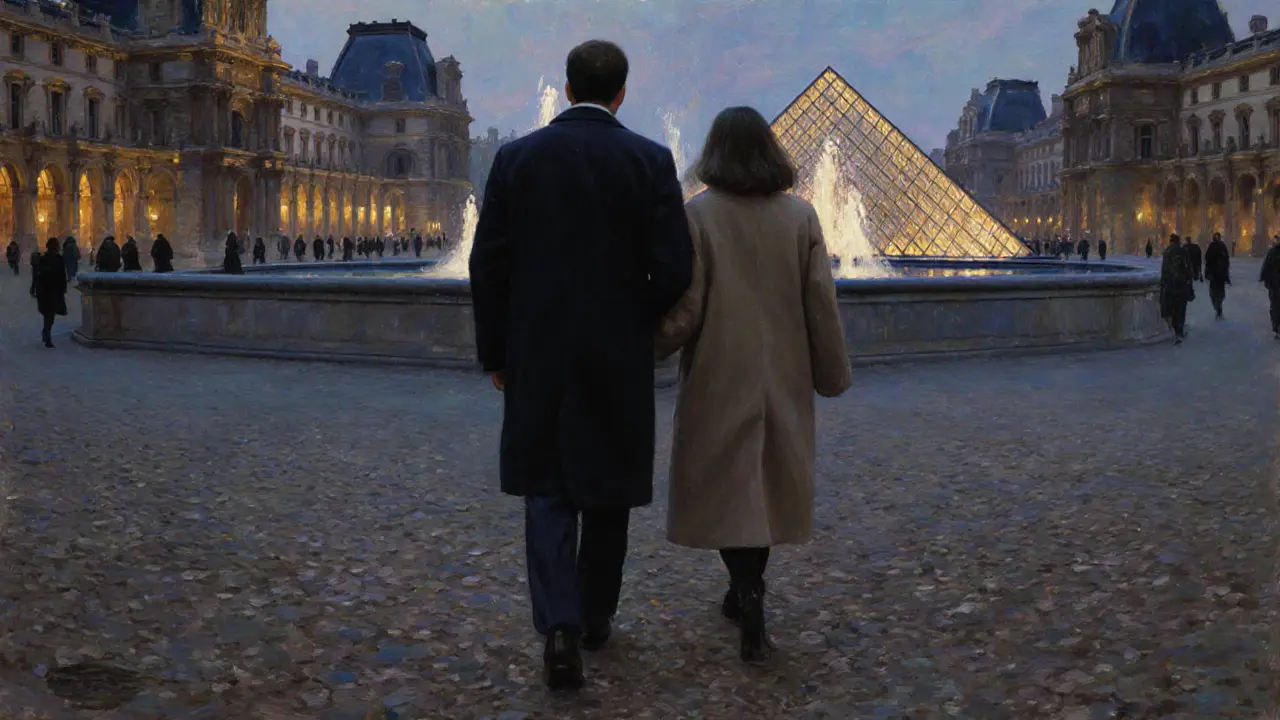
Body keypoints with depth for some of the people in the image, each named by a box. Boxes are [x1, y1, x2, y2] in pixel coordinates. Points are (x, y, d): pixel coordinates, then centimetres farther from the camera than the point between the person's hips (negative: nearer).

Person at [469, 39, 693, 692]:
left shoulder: (516, 157, -1)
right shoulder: (651, 161, -5)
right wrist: (641, 325, 11)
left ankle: (560, 625, -10)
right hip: (619, 356, 0)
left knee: (549, 491, 7)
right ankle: (595, 615, 29)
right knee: (607, 488, 16)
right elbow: (674, 269, -9)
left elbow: (488, 265, -2)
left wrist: (494, 353, 8)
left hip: (538, 356, 0)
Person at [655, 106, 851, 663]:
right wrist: (833, 375, 10)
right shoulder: (801, 215, -2)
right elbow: (822, 306, -1)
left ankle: (749, 598, -8)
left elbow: (684, 309, -13)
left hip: (719, 383, -3)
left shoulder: (699, 216, -11)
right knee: (766, 487, 17)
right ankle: (747, 593, 28)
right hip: (783, 380, 3)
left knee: (727, 489, 7)